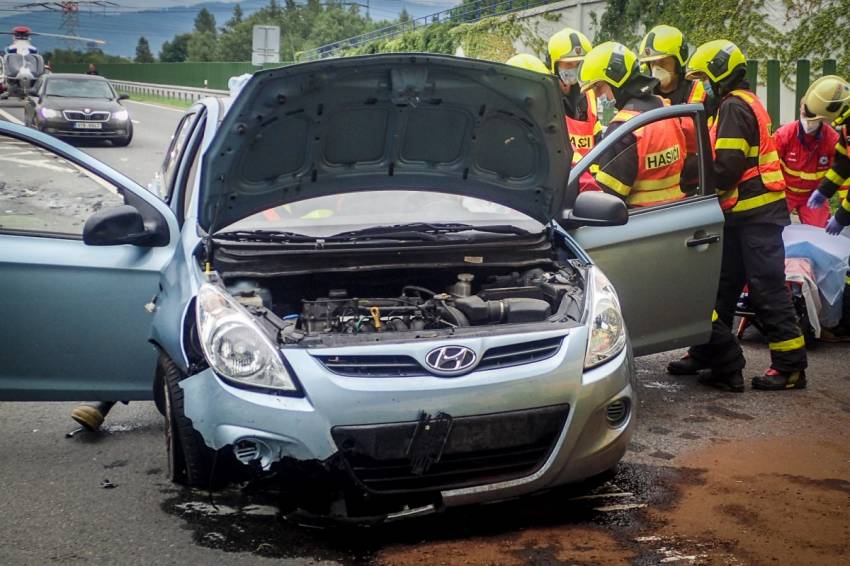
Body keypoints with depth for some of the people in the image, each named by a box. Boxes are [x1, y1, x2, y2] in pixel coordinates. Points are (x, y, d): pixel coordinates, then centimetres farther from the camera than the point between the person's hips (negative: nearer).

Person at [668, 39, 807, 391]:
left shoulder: (734, 107, -13)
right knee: (721, 286, 14)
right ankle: (708, 353, 22)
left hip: (755, 215, -10)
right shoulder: (744, 104, 19)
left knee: (767, 290, -6)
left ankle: (791, 367, -1)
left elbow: (726, 167, -21)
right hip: (748, 213, 10)